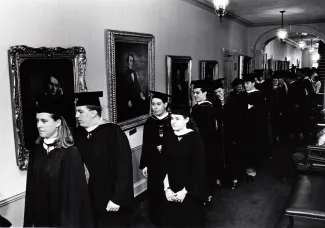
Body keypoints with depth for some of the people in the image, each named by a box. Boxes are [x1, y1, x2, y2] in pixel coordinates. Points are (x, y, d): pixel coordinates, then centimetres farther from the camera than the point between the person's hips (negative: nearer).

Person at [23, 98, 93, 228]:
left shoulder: (70, 153, -18)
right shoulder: (36, 151, -1)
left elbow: (76, 192, -15)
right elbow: (31, 188, 5)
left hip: (63, 217, -5)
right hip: (40, 216, 5)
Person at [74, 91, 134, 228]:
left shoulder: (113, 133, -16)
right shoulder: (78, 134, 0)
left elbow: (124, 168, -16)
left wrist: (117, 198, -16)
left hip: (110, 198, -4)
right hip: (88, 198, 4)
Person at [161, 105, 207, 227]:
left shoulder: (195, 139, -13)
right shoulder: (168, 139, 0)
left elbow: (199, 169, -13)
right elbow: (164, 166, 3)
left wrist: (185, 191, -13)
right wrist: (167, 188, -5)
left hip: (191, 192, -4)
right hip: (171, 191, 4)